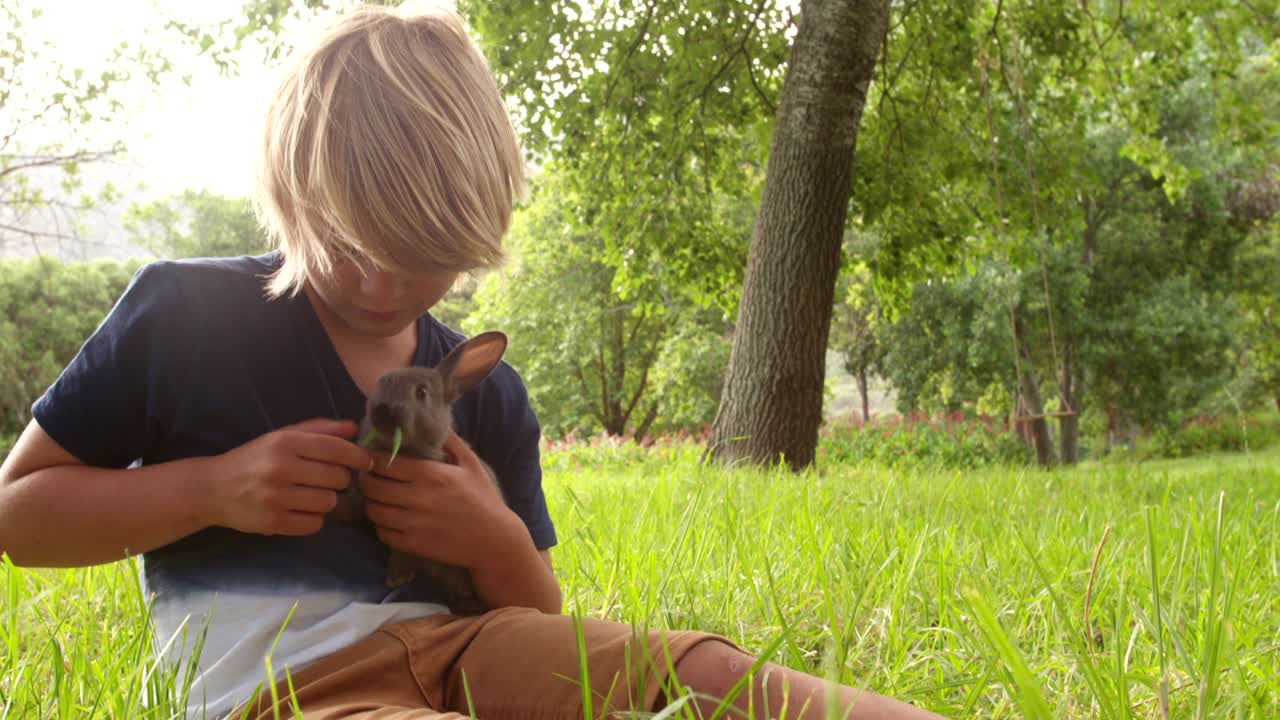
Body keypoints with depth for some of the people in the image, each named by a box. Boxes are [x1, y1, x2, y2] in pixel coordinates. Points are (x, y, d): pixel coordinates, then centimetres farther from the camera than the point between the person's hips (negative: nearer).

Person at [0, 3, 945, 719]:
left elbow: (542, 619, 21)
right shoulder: (183, 312, 5)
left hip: (459, 643, 6)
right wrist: (212, 487, -8)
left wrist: (498, 544, -3)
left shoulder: (488, 395, 15)